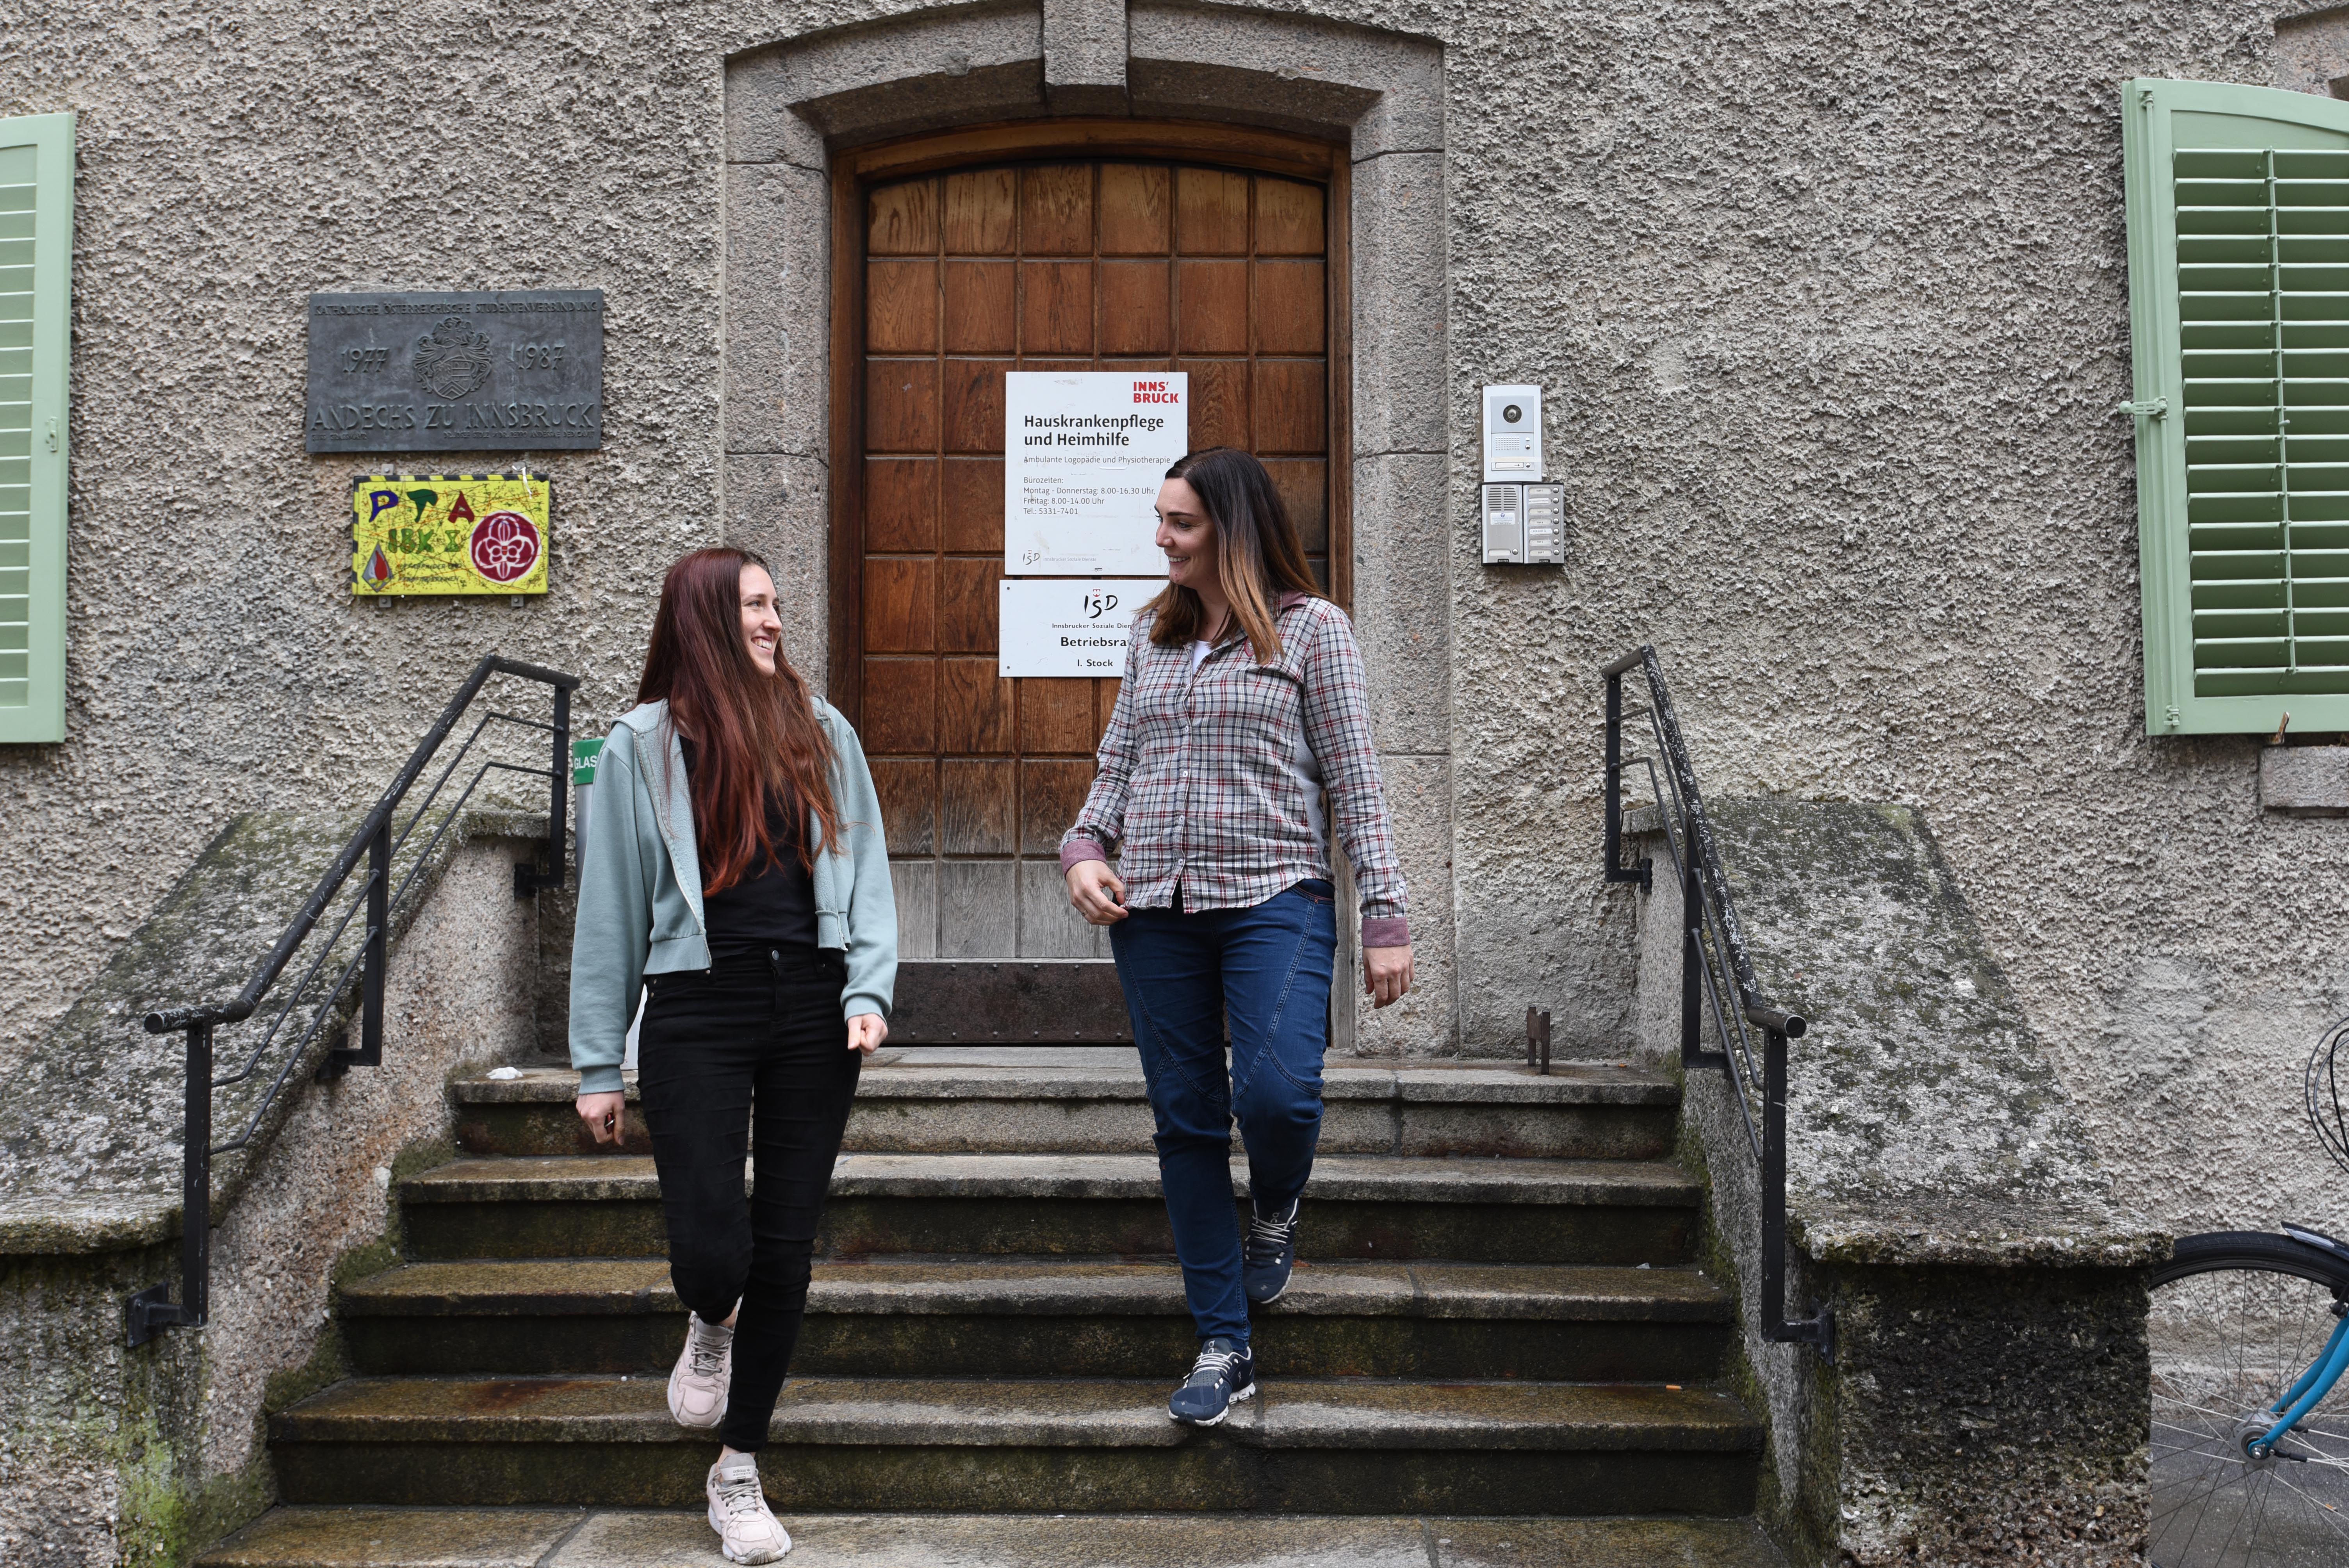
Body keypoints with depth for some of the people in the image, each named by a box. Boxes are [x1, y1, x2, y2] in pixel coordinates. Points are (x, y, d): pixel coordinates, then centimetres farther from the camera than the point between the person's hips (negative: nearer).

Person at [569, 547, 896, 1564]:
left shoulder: (821, 733, 10)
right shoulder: (643, 745, 3)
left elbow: (863, 872, 10)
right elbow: (610, 907, 4)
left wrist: (867, 994, -5)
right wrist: (599, 1063, 2)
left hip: (810, 1008, 2)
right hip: (697, 1013, -2)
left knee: (784, 1249, 5)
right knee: (711, 1248, -10)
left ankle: (738, 1473, 21)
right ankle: (709, 1328, 30)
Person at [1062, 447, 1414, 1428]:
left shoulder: (1312, 629, 1)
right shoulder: (1152, 633, 14)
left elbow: (1352, 781, -1)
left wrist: (1386, 918, -6)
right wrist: (1086, 849, 0)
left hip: (1275, 897, -4)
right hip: (1153, 906, 4)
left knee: (1276, 1092, -22)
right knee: (1186, 1120, 5)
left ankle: (1275, 1211, 17)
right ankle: (1222, 1348, 16)